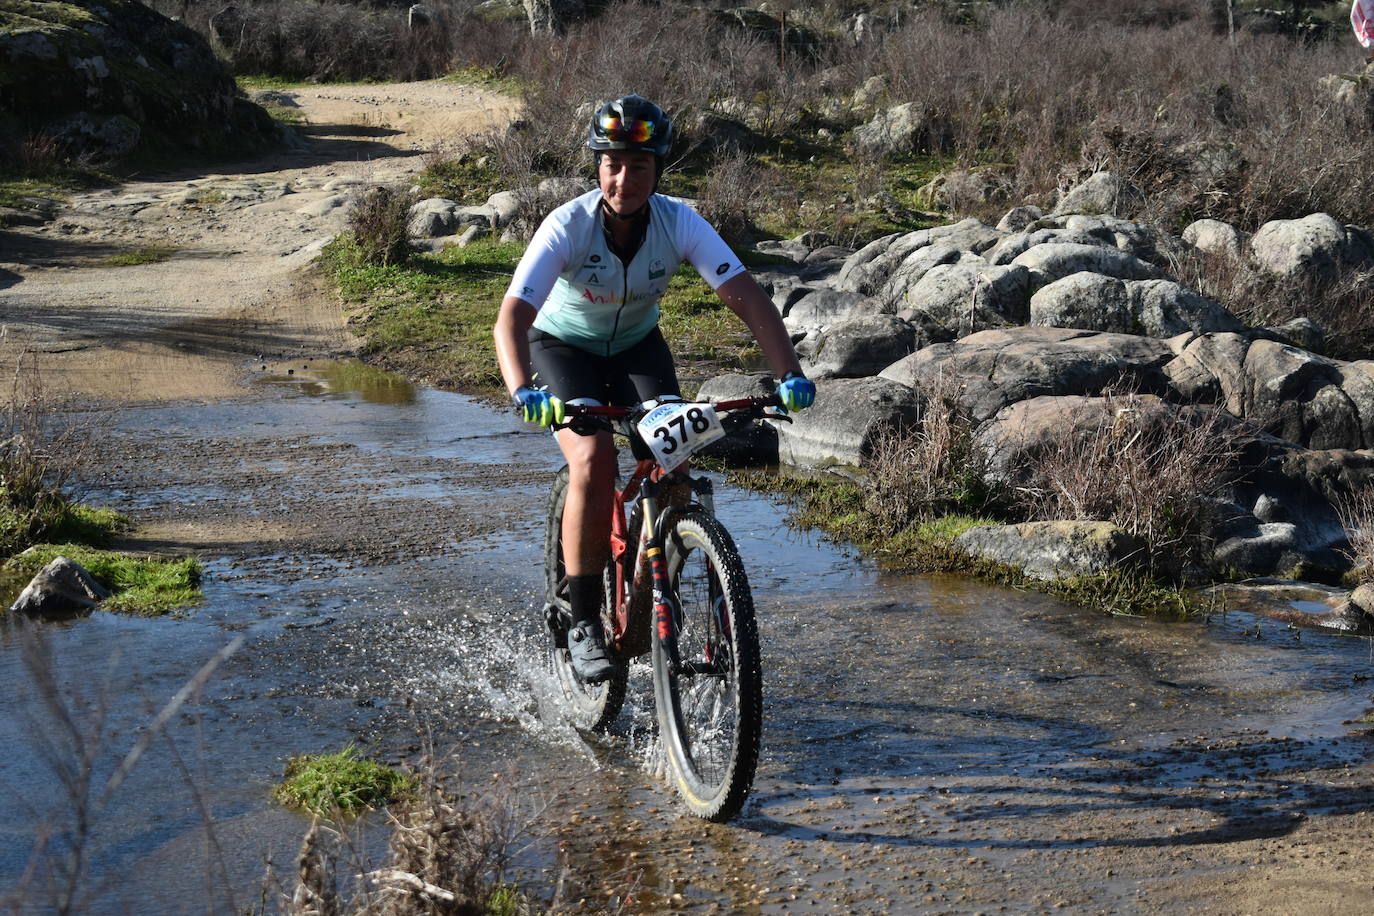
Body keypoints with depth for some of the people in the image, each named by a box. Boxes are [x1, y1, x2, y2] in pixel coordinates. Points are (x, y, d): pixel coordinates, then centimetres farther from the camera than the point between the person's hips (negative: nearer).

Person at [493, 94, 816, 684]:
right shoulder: (568, 226, -30)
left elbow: (747, 298, -29)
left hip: (636, 344, 3)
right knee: (594, 462, -26)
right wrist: (522, 391, -57)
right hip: (563, 345, -3)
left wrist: (789, 375, -43)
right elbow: (512, 316, -39)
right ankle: (583, 624, -14)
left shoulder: (679, 222, -24)